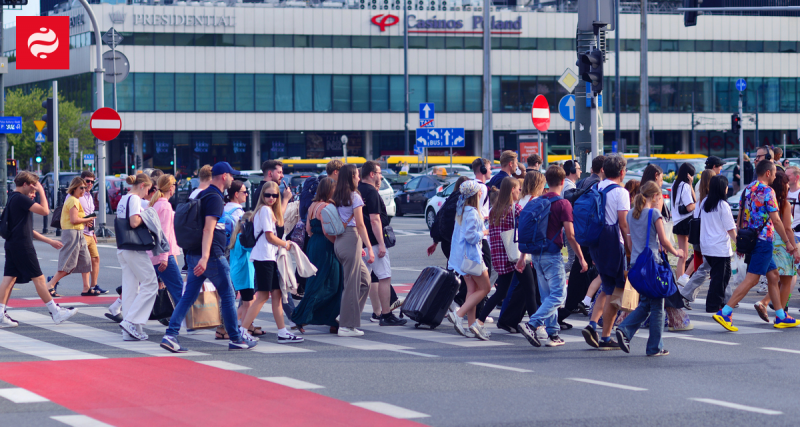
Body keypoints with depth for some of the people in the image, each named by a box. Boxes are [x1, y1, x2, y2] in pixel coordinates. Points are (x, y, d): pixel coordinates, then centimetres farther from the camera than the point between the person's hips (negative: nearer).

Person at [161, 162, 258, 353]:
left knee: (188, 297, 4)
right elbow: (208, 229, -24)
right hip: (212, 256, -9)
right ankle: (236, 339, 13)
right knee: (227, 296, 4)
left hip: (193, 255, 9)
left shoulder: (202, 195, 17)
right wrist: (205, 258, -32)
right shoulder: (214, 198, -13)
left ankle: (171, 335, -9)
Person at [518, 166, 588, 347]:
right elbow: (570, 236, -13)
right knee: (558, 295, -4)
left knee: (547, 296, 13)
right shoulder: (563, 204, -10)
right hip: (552, 254, -7)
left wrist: (523, 256, 20)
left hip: (537, 255, 7)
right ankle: (532, 325, -20)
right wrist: (581, 259, -6)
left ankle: (553, 334, 13)